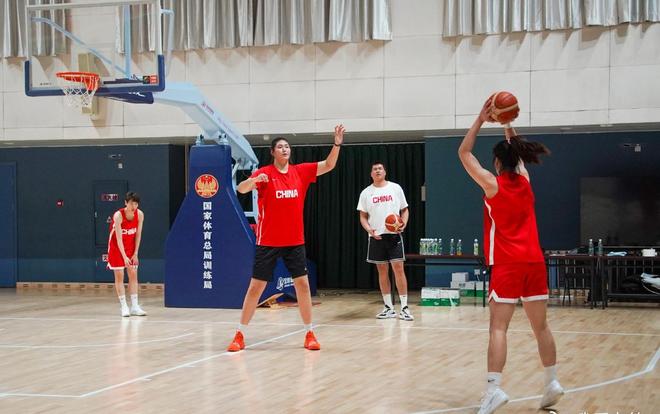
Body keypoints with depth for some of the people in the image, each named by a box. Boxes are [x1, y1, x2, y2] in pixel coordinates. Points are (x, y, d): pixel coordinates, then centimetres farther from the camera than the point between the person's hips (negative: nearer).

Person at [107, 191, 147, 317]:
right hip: (117, 247, -4)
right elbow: (119, 238, -29)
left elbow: (138, 235, -7)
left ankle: (134, 306, 4)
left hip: (131, 247, 4)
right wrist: (124, 257, -35)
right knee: (119, 276, -4)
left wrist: (135, 254, -8)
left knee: (133, 275, 1)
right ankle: (124, 307, -1)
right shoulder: (118, 215, -27)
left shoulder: (140, 214, -14)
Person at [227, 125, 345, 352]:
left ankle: (309, 334, 12)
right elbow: (241, 189, -21)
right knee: (256, 286, 0)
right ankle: (239, 335, 9)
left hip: (295, 241, 3)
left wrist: (337, 144, -13)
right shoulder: (264, 173, -8)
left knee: (302, 284, 2)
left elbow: (328, 165, 2)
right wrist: (255, 180, -42)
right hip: (268, 241, -3)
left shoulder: (300, 171, 3)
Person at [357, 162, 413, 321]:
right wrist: (369, 229, -11)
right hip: (376, 237, 2)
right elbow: (363, 216, 8)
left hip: (394, 235, -2)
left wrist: (403, 224, -11)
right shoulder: (366, 193, 6)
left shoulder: (395, 188, 4)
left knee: (398, 269, -8)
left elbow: (404, 210, 8)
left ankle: (404, 308, -5)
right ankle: (389, 308, 14)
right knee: (382, 271, 6)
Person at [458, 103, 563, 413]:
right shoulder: (525, 182, 9)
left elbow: (464, 153, 2)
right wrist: (508, 125, 27)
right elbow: (516, 155, 30)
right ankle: (552, 382, 14)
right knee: (541, 326, 11)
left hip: (507, 264, -5)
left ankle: (494, 389, -18)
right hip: (534, 261, 5)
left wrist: (481, 120, 4)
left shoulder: (493, 185, -5)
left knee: (498, 327, -9)